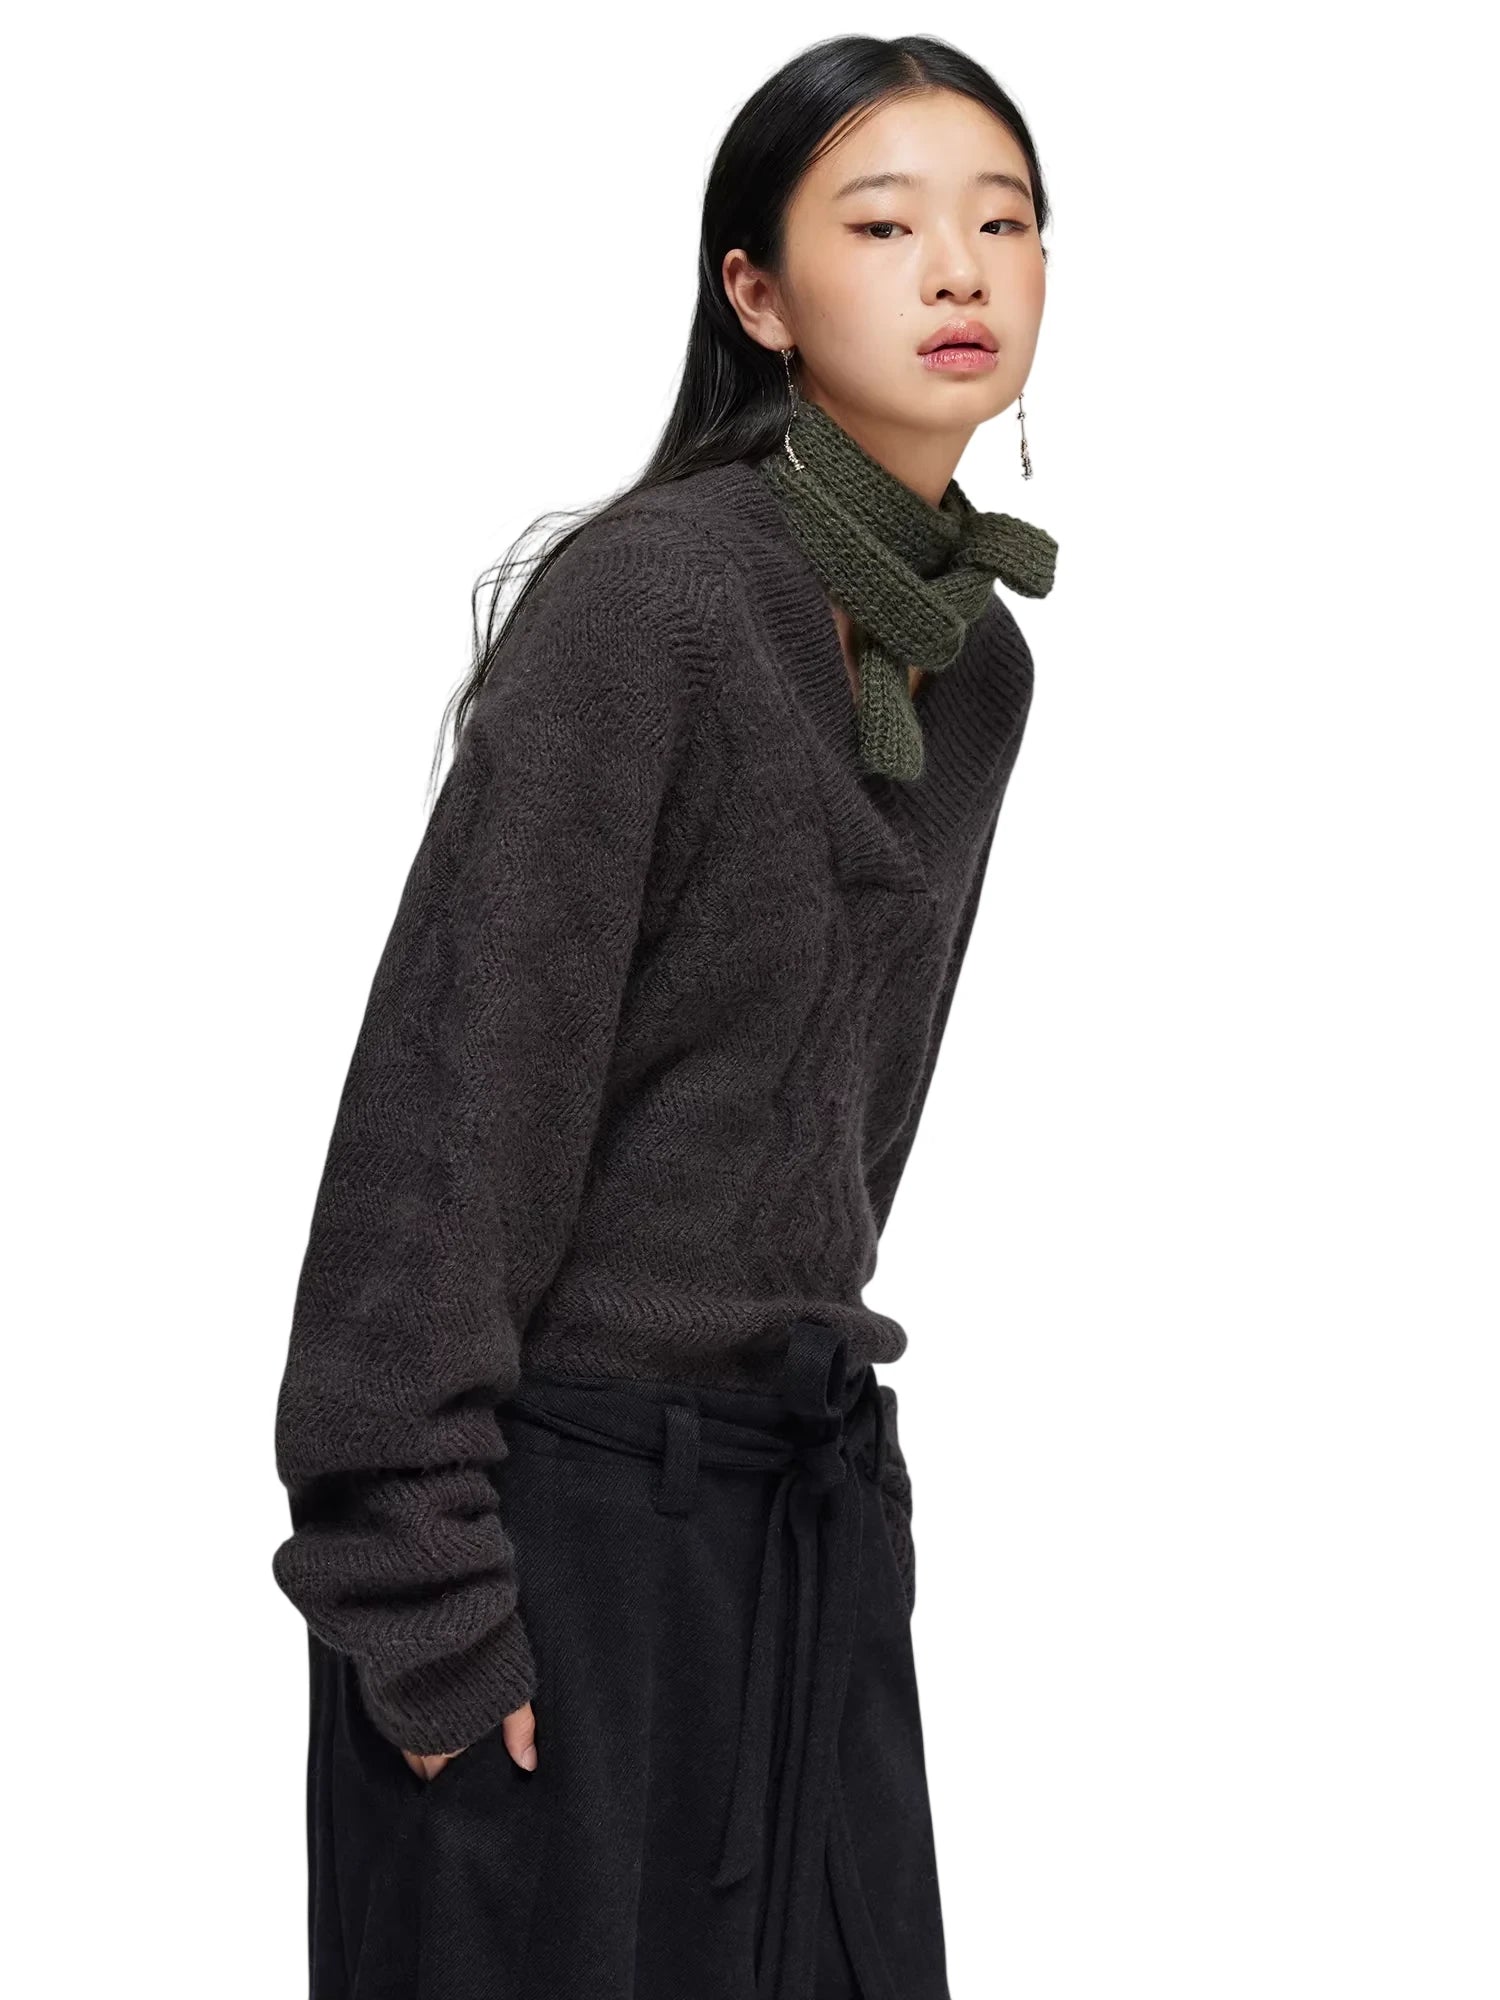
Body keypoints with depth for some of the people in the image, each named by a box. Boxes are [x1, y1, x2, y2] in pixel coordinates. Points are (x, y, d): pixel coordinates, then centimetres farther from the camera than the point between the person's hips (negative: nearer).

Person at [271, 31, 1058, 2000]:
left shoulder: (984, 657, 6)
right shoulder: (642, 600, -16)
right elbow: (459, 1084, -18)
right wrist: (418, 1581, -18)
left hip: (816, 1484, 7)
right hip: (566, 1479, -7)